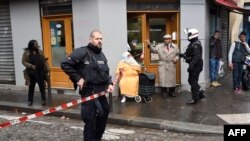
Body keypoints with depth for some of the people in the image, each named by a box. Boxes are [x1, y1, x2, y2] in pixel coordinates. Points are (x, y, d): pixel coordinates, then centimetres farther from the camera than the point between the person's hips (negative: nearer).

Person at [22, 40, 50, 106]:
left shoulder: (40, 51, 4)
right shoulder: (27, 52, -4)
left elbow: (44, 60, 7)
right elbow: (23, 61, -4)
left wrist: (47, 68, -1)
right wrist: (30, 65, -18)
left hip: (40, 72, 2)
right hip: (31, 72, -2)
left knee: (42, 86, 5)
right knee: (31, 87, 9)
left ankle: (43, 100, 16)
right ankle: (30, 101, 20)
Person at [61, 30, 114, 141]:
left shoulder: (102, 55, 15)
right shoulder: (82, 52, -12)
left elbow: (106, 72, 24)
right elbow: (65, 64, -16)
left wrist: (109, 83, 6)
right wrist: (78, 78, -16)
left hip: (100, 91, 9)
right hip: (89, 90, -9)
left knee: (105, 112, 18)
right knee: (90, 118, -5)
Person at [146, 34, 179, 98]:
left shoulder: (174, 47, 7)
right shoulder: (159, 46, 5)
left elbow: (178, 54, 12)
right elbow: (154, 50, -2)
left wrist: (176, 58, -7)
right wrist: (150, 45, -16)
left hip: (171, 65, 1)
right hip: (162, 65, -1)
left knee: (172, 78, 7)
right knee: (163, 78, -2)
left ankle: (172, 92, 20)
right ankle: (164, 92, 8)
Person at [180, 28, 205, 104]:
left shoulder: (196, 44, -19)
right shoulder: (193, 43, 14)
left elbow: (196, 56, -29)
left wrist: (191, 65, -35)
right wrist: (183, 55, 20)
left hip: (196, 66, -10)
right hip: (194, 66, 10)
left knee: (193, 81, -4)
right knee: (191, 80, 17)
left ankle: (195, 99, 5)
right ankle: (200, 93, 29)